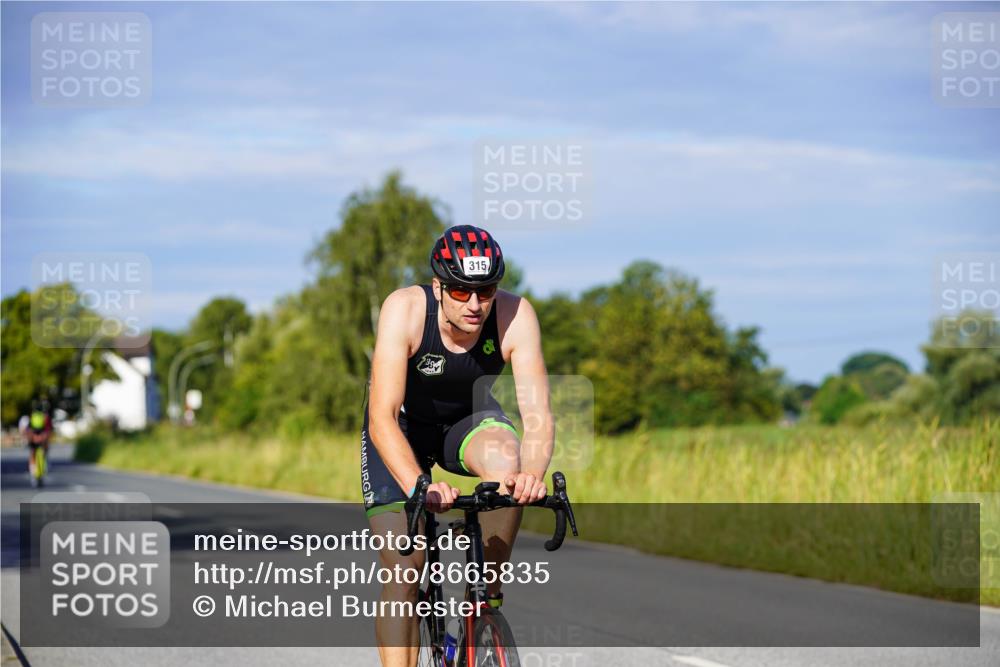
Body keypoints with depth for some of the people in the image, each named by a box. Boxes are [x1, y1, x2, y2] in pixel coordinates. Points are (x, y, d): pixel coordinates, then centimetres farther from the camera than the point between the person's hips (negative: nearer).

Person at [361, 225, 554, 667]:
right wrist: (418, 485, -54)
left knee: (507, 464, -33)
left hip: (468, 420, 1)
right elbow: (382, 418, -38)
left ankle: (487, 593, -15)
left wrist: (533, 472, -54)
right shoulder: (405, 309, -33)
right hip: (403, 426, -1)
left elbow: (537, 413, -32)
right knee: (403, 569, -13)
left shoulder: (516, 316, -28)